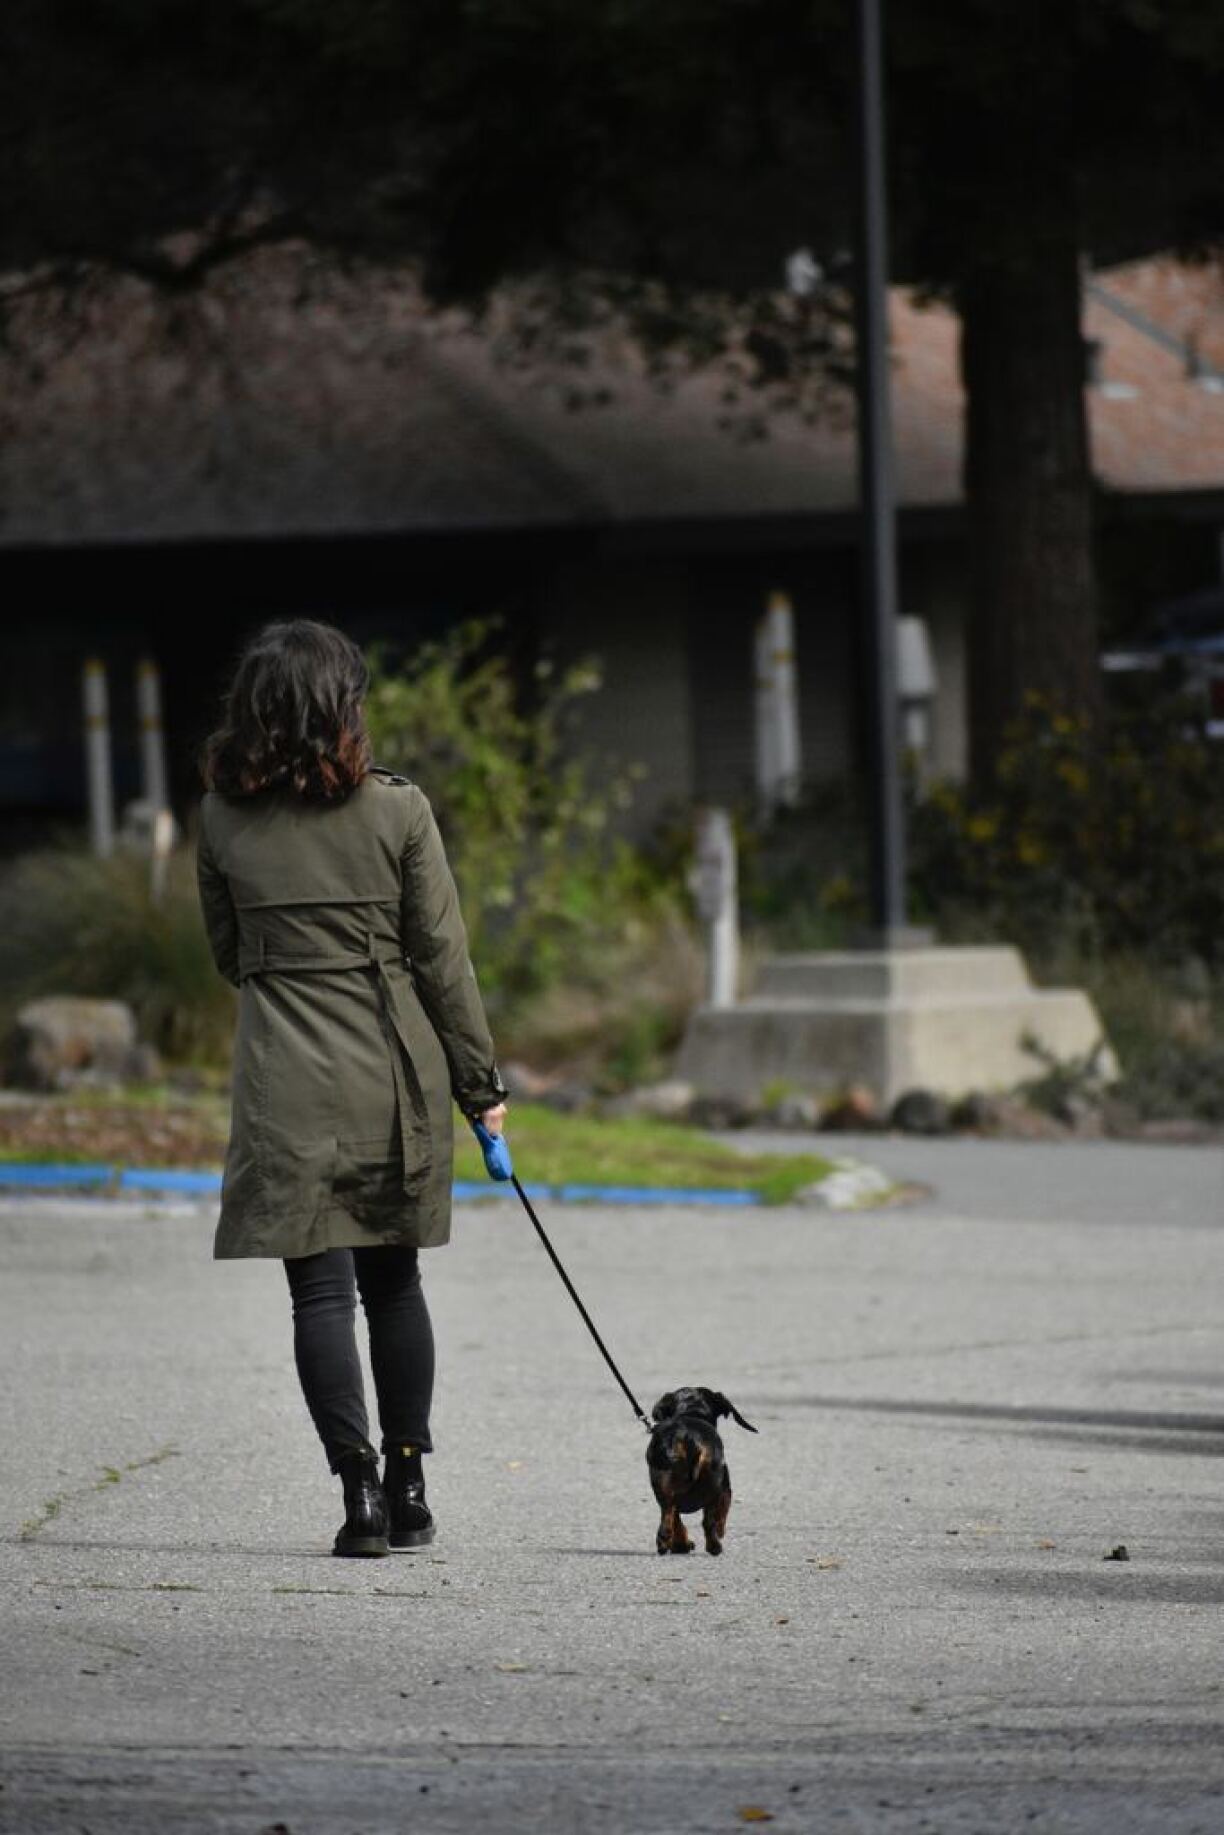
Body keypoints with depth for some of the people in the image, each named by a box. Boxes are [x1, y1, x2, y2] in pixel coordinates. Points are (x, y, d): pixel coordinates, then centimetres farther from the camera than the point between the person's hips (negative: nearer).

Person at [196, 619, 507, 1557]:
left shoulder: (224, 819, -3)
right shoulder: (398, 811, -7)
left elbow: (229, 952, 9)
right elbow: (442, 957, -3)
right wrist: (481, 1080, 5)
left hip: (286, 1083, -1)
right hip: (396, 1077, 1)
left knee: (321, 1291, 1)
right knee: (394, 1282, 14)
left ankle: (359, 1488, -7)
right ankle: (408, 1491, 17)